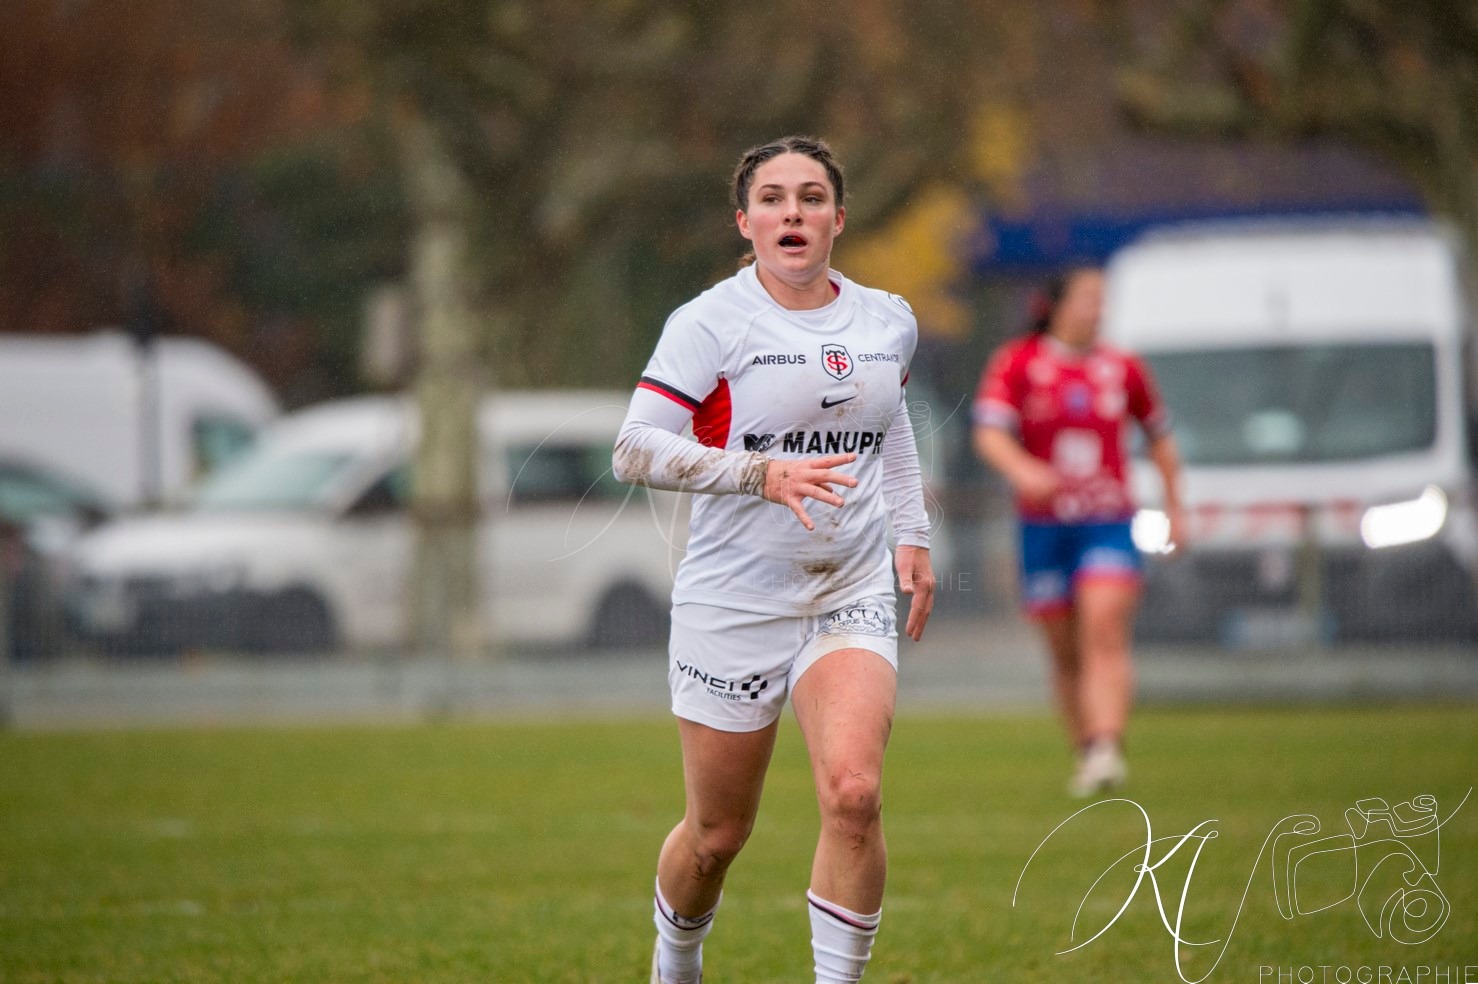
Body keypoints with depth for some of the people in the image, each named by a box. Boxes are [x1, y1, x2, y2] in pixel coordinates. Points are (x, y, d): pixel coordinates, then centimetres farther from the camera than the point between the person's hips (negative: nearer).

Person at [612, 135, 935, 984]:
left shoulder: (889, 321, 6)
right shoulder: (709, 324, -10)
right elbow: (635, 450, -16)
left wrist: (913, 533, 19)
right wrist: (761, 474, -26)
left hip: (852, 596, 3)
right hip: (733, 603, -3)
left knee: (854, 794, -21)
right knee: (717, 835, 7)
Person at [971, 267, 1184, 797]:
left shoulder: (1123, 369, 8)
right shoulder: (1016, 363, 0)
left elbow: (1159, 435, 21)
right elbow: (990, 433, -12)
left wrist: (1174, 508, 19)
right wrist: (1022, 469, -33)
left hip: (1109, 522, 0)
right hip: (1044, 528, 0)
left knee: (1105, 634, -18)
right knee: (1066, 653, 6)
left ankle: (1107, 750, -30)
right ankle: (1085, 755, 19)